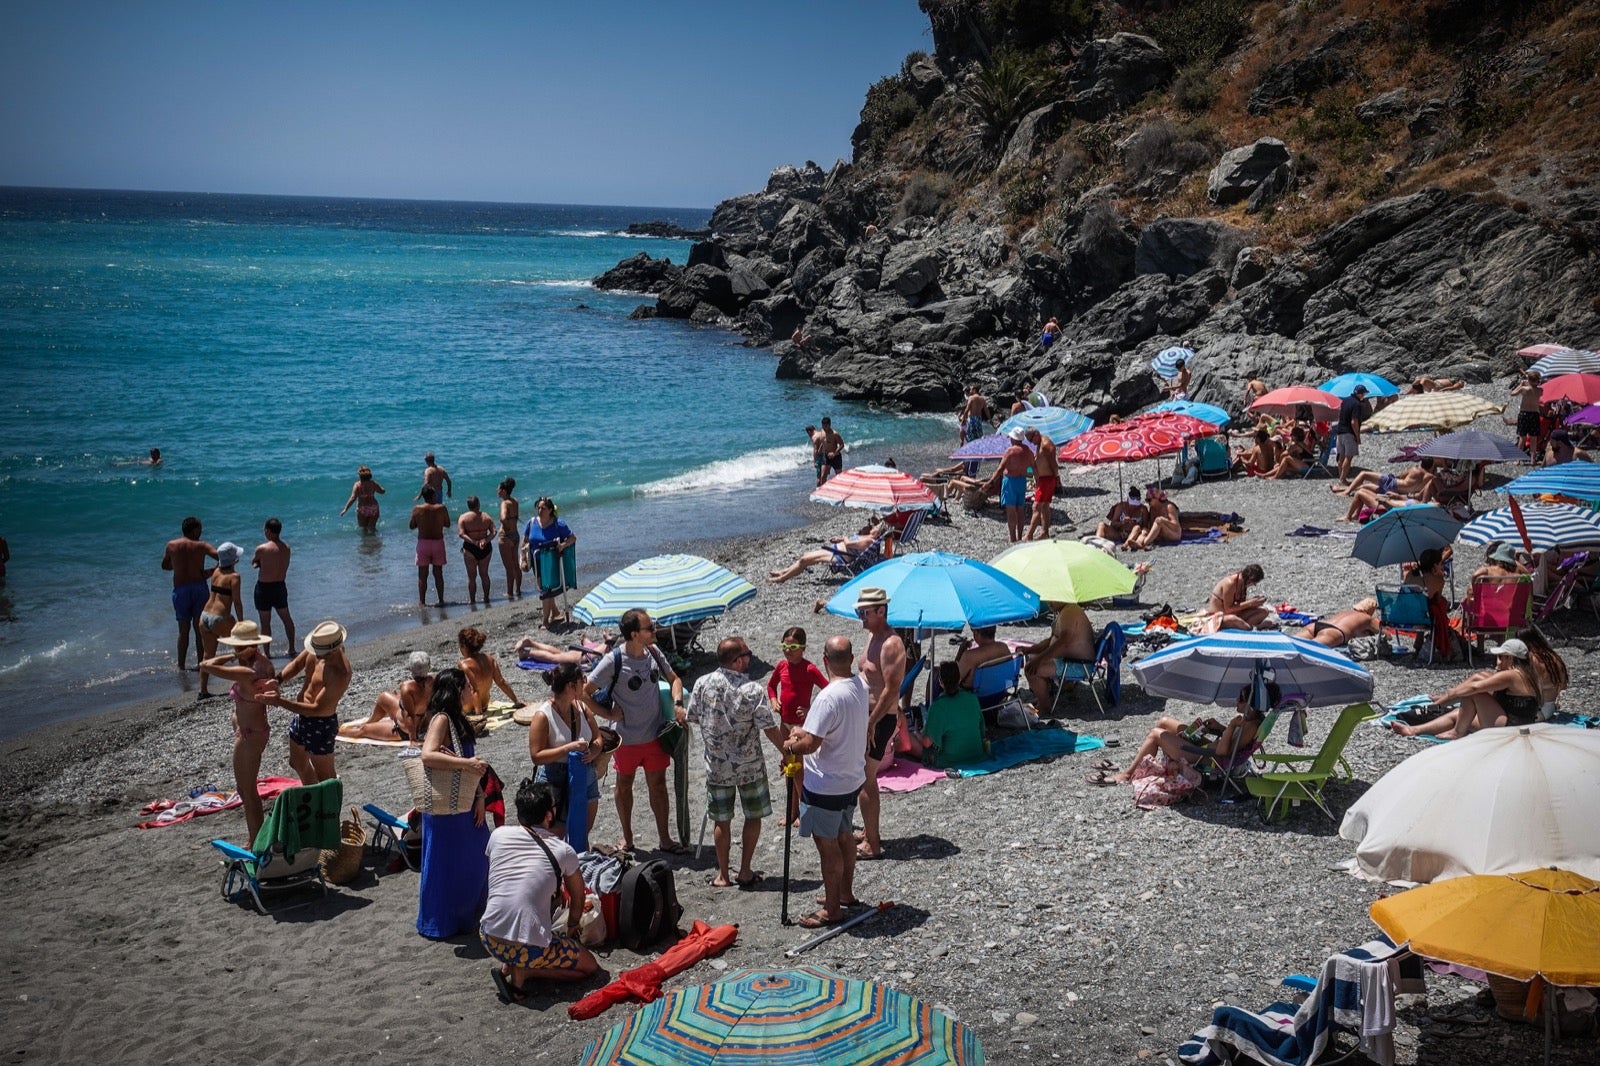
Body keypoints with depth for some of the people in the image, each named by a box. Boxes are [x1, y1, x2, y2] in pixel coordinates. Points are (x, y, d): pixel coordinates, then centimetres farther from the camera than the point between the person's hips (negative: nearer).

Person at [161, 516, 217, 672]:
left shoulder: (171, 545, 3)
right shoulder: (201, 546, -3)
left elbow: (164, 565, 17)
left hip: (180, 590, 1)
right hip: (199, 588, -1)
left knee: (183, 630, 8)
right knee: (200, 628, 7)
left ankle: (181, 665, 9)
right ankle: (201, 663, 10)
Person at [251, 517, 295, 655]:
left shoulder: (262, 548, -19)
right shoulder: (286, 548, -2)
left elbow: (253, 563, -2)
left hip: (264, 587, -5)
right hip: (280, 585, 6)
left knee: (265, 622, 4)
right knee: (286, 618, 19)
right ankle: (292, 648, 26)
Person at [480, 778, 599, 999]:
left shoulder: (498, 835, 4)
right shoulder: (563, 851, -2)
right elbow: (578, 896, 17)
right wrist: (573, 925, 38)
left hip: (489, 940, 5)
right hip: (531, 949, -5)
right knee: (589, 966, 18)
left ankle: (509, 965, 14)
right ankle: (522, 973, -1)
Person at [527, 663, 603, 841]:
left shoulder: (582, 708, 1)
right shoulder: (543, 716, -18)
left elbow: (597, 739, 9)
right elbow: (536, 756, -19)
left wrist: (592, 753, -15)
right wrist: (568, 748, -28)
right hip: (555, 783, -6)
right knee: (556, 835, 3)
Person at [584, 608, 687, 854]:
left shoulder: (653, 652, -5)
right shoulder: (613, 662, -21)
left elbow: (674, 679, 10)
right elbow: (585, 693, -16)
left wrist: (677, 704, -6)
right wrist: (609, 714, -14)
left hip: (655, 734, 4)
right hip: (627, 738, -4)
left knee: (658, 785, 12)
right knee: (624, 786, 15)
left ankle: (664, 839, 24)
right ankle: (627, 838, 32)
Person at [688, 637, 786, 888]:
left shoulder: (703, 684, -9)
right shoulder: (752, 690, -20)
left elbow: (694, 718, 5)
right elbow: (771, 730, -15)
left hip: (716, 765, 3)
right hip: (749, 765, -3)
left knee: (721, 820, 14)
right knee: (753, 817, 16)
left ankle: (723, 875, 21)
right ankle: (745, 872, 20)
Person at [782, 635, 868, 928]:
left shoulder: (829, 697, -29)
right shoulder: (861, 686, -1)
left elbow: (811, 743, -29)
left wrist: (790, 746, -9)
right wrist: (804, 730, 6)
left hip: (825, 786, -9)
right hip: (853, 779, 9)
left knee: (827, 844, 3)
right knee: (843, 836, 23)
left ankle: (832, 909, 13)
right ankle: (845, 893, 38)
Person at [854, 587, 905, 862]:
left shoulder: (890, 644, -22)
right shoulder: (872, 636, 10)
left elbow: (891, 690, -25)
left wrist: (871, 723, -25)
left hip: (880, 719, -10)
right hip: (867, 715, 10)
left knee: (865, 780, -6)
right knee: (866, 777, 19)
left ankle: (872, 845, 0)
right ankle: (869, 832, 31)